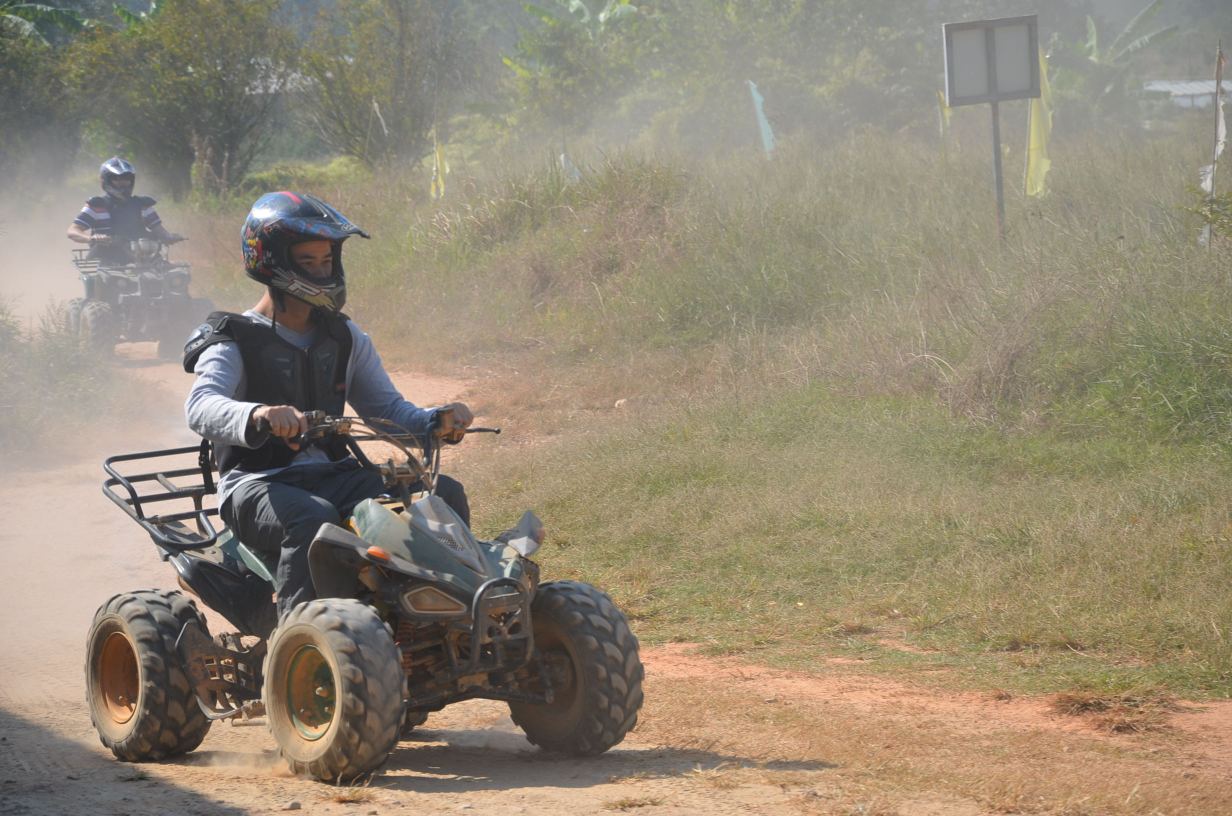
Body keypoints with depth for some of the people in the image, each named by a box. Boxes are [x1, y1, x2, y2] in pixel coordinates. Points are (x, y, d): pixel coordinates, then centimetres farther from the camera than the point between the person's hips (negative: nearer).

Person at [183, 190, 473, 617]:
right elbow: (202, 406, -23)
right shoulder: (234, 343, -4)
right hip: (258, 485, -6)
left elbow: (387, 408, 16)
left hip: (333, 474, 6)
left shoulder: (343, 338, 16)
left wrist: (438, 422, -8)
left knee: (444, 492, -15)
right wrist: (259, 415, -47)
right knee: (314, 518, -40)